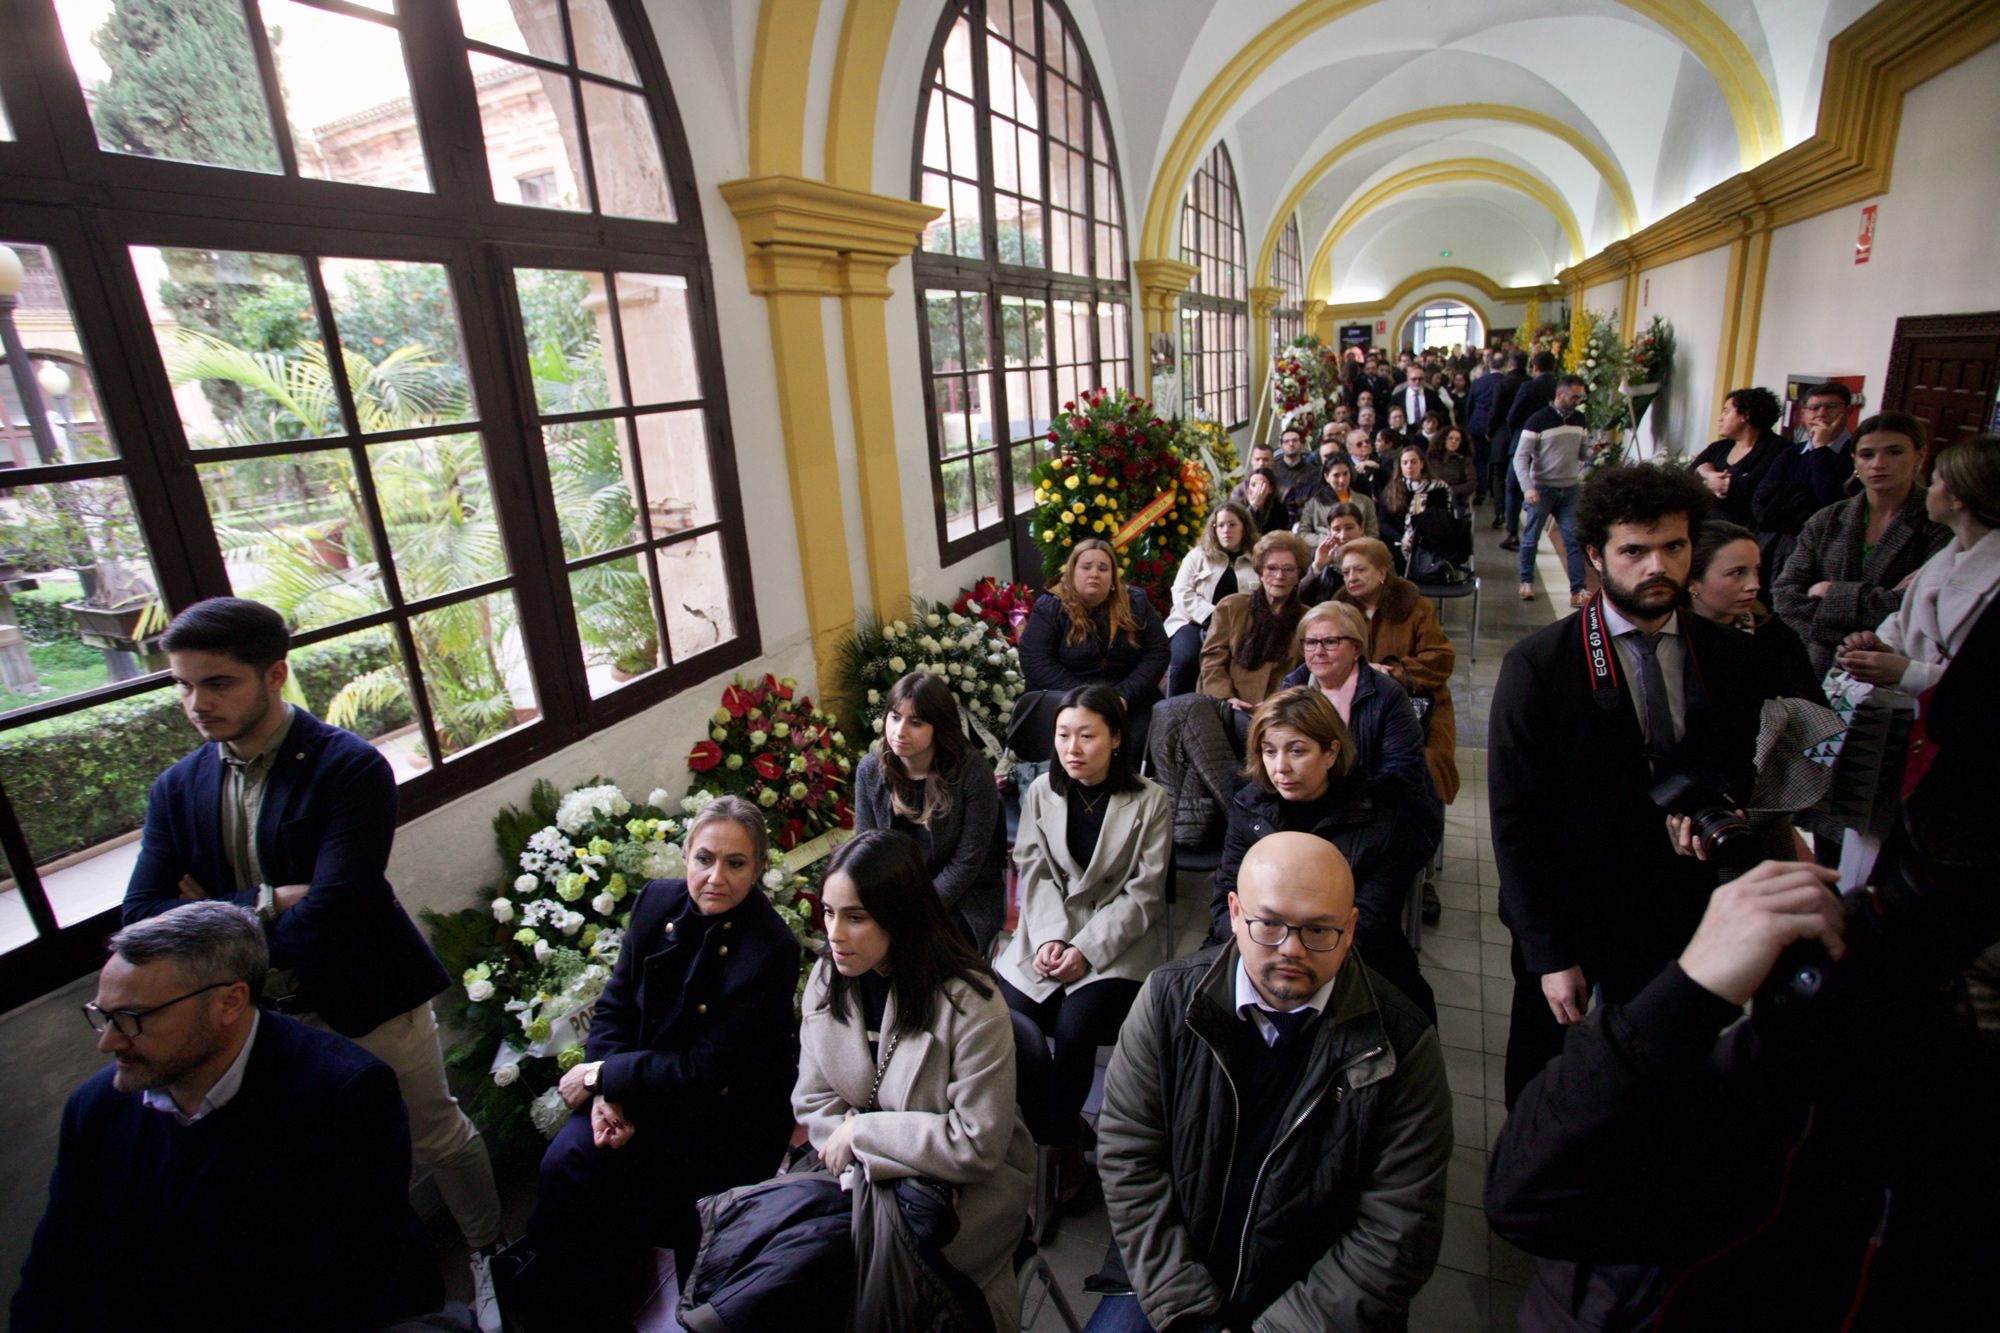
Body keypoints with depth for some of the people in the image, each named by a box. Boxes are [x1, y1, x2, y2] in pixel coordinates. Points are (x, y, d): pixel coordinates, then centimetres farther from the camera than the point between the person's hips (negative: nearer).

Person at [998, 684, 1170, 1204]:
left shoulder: (1150, 801, -5)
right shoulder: (1041, 791, 6)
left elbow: (1143, 893, -7)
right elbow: (1034, 870, 3)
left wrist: (1086, 949, -15)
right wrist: (1049, 937, -13)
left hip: (1114, 942, -3)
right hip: (1046, 934, 3)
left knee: (1073, 1030, -25)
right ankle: (1064, 1130, 9)